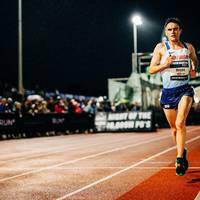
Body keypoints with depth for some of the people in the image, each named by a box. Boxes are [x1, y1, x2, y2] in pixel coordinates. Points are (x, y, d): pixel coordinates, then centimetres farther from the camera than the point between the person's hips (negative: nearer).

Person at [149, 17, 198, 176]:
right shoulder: (161, 47, 1)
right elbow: (151, 69, -1)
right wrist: (165, 64, -17)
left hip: (185, 90, -1)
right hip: (168, 91, 1)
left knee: (180, 123, -21)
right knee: (174, 127, 10)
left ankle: (179, 159, -17)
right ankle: (183, 152, 35)